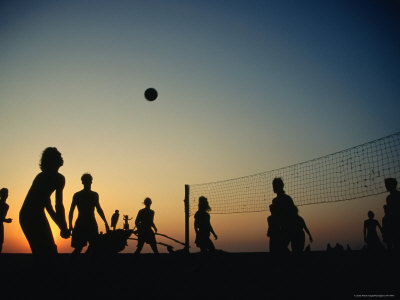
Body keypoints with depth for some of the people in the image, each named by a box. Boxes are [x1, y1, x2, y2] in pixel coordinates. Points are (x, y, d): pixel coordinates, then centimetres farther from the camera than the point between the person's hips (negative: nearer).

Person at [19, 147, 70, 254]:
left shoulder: (41, 176, 23)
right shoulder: (58, 177, -3)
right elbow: (59, 205, -9)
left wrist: (61, 227, 29)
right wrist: (64, 228, -1)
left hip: (23, 215, 9)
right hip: (35, 216, -9)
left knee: (39, 250, 15)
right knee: (50, 250, -5)